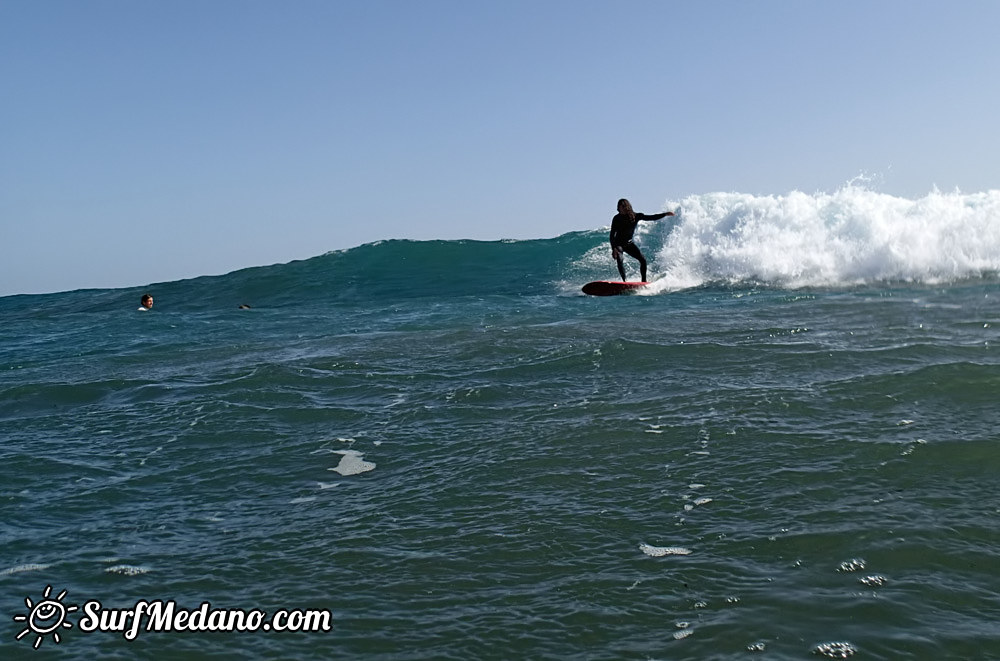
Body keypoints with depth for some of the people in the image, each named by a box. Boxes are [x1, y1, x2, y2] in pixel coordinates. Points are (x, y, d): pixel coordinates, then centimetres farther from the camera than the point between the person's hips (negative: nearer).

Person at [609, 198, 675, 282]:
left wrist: (665, 214, -16)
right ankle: (625, 281, -24)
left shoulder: (635, 216, -11)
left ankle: (644, 281, 4)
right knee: (619, 260, -28)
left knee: (643, 260, -9)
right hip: (619, 244, -3)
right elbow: (612, 235, -16)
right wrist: (613, 248, -26)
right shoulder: (617, 219, -16)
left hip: (629, 243, 3)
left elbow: (651, 218, -8)